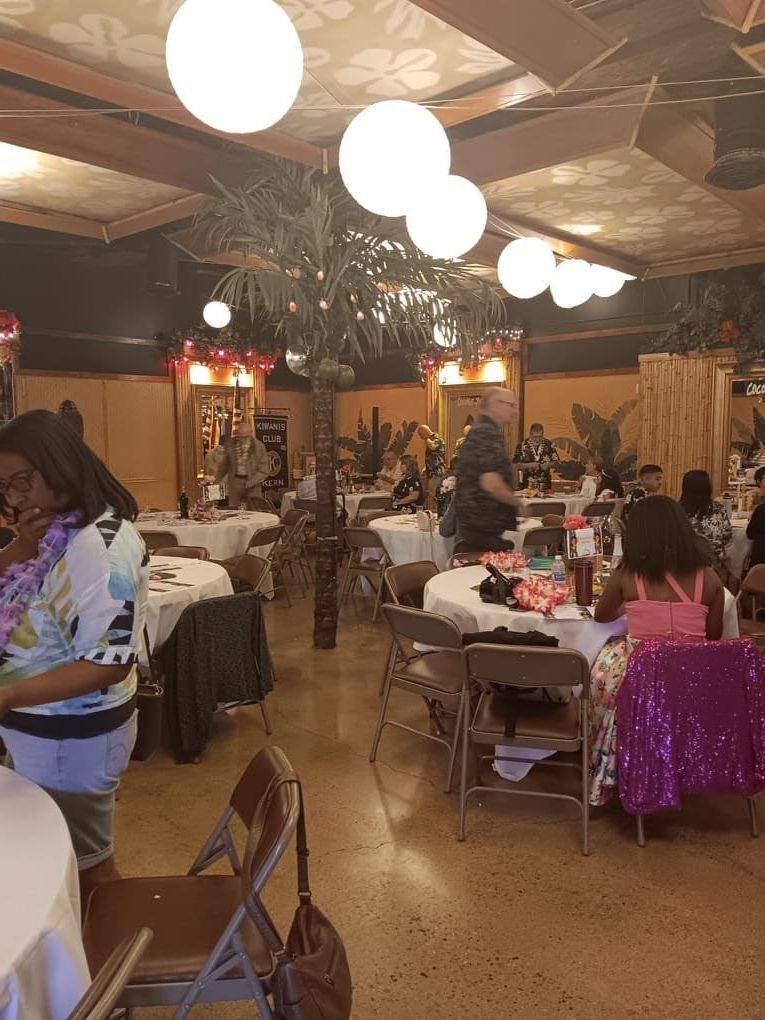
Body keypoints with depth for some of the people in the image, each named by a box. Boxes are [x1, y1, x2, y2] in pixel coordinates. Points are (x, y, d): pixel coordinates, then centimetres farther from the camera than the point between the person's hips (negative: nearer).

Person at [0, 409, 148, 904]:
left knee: (85, 866, 12)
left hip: (71, 737, -9)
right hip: (42, 729, 9)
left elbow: (110, 662, -28)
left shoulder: (97, 544, -25)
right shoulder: (57, 531, 4)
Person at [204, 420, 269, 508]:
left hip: (252, 485, -2)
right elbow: (223, 466, 12)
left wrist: (250, 483, -16)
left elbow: (263, 471, -6)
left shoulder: (258, 446, -6)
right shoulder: (229, 444, 2)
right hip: (234, 482, 2)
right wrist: (214, 477, -1)